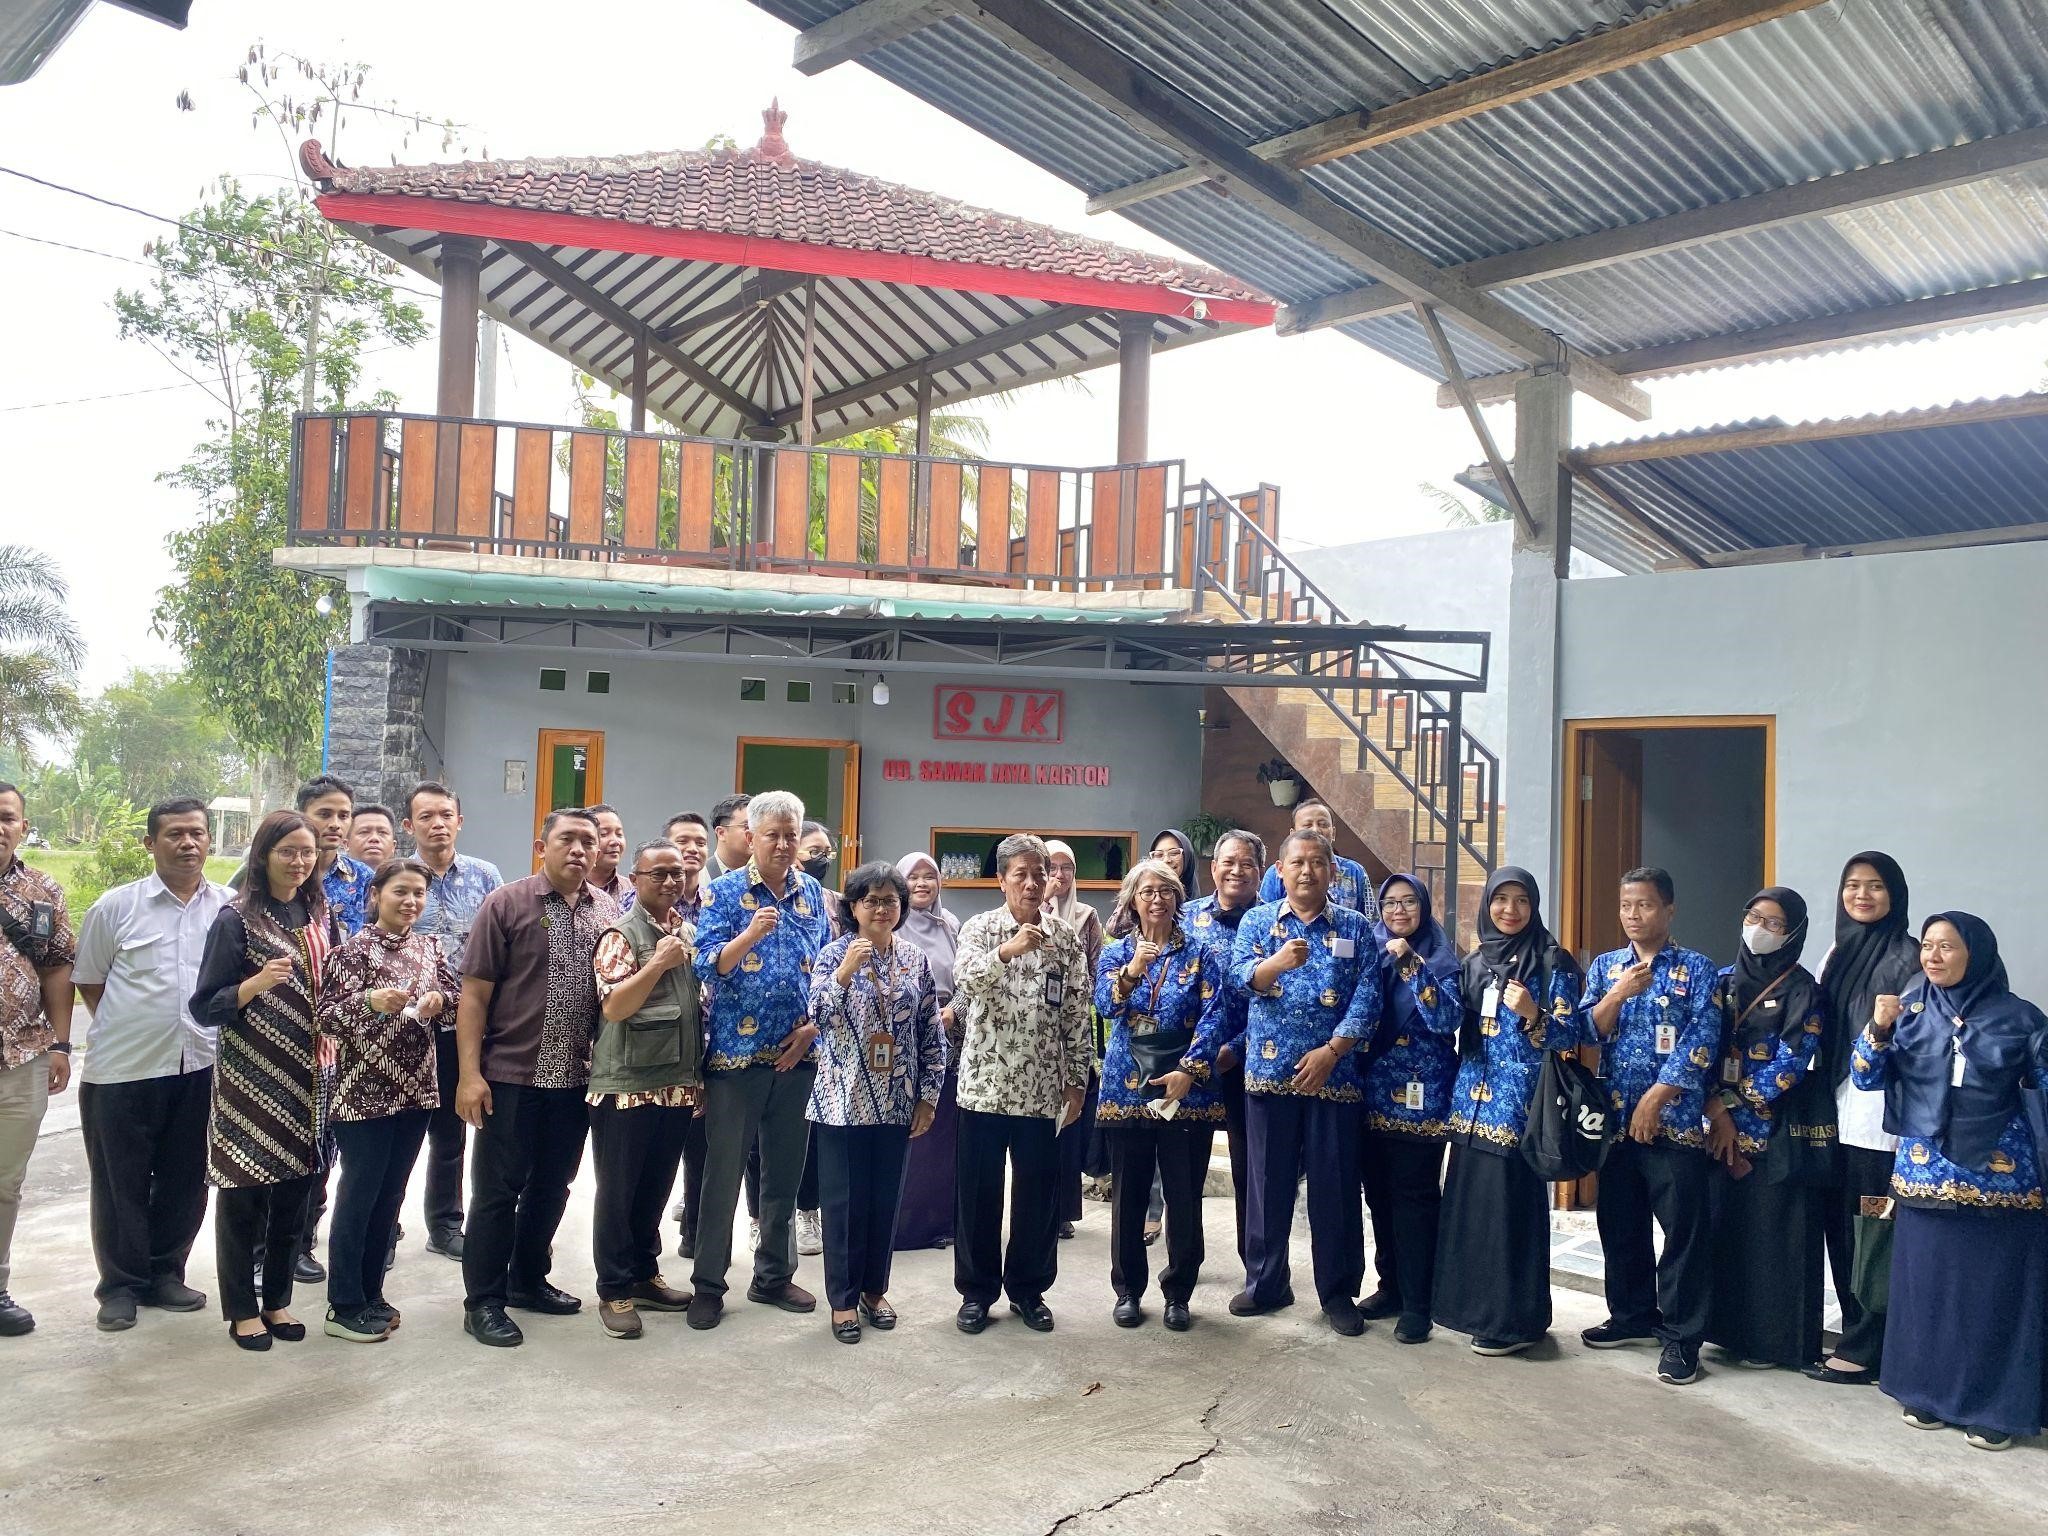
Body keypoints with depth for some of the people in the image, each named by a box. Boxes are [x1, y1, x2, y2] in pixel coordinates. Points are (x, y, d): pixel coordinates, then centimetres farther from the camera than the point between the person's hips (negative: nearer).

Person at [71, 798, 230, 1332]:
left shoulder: (231, 908, 2)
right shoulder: (116, 906, -4)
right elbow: (89, 981, 4)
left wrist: (210, 1025, 6)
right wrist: (131, 1027, 2)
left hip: (201, 1066, 3)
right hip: (123, 1069, -2)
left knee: (185, 1181, 13)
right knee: (121, 1183, 8)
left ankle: (165, 1274, 28)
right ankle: (120, 1285, 21)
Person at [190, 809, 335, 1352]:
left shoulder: (321, 916, 9)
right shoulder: (238, 918, -7)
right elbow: (204, 1006, -9)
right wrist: (258, 982, -25)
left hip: (306, 1077, 5)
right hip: (250, 1077, -5)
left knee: (295, 1193, 9)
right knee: (244, 1195, 2)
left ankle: (277, 1300, 24)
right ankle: (242, 1309, 16)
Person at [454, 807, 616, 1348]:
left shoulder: (608, 911, 6)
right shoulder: (506, 904, -6)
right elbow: (475, 995, -7)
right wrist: (469, 1073, -13)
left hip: (577, 1078, 4)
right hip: (511, 1076, -4)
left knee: (552, 1187, 16)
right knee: (497, 1191, 4)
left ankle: (529, 1279, 33)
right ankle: (483, 1302, 15)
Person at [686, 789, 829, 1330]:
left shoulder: (812, 892, 8)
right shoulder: (726, 891, -3)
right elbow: (707, 967, -11)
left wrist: (812, 1026, -2)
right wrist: (750, 935, -28)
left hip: (797, 1055, 4)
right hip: (737, 1052, -4)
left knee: (785, 1172, 12)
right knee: (723, 1172, 3)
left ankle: (774, 1275, 25)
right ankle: (708, 1284, 13)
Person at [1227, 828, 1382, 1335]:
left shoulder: (1355, 927, 5)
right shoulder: (1257, 921, 7)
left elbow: (1367, 997, -3)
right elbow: (1240, 975, -9)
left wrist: (1331, 1051, -13)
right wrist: (1278, 962, -30)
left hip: (1333, 1074, -1)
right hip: (1268, 1071, 1)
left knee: (1335, 1184, 3)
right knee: (1269, 1179, 8)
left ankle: (1338, 1292, 16)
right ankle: (1265, 1283, 22)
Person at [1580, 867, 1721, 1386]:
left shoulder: (1696, 968, -1)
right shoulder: (1604, 967, 10)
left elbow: (1701, 1040, -9)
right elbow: (1584, 1033, 2)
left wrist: (1655, 1098, -15)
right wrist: (1618, 994, -14)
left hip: (1675, 1119, -4)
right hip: (1615, 1119, 4)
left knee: (1684, 1228, -2)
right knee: (1619, 1222, 12)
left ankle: (1682, 1336, 7)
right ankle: (1632, 1313, 28)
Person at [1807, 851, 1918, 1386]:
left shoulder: (1908, 954, -6)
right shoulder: (1838, 952, 15)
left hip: (1882, 1109, -7)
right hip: (1838, 1107, 7)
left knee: (1871, 1228, -3)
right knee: (1839, 1222, 11)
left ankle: (1865, 1350, 5)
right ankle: (1855, 1331, 23)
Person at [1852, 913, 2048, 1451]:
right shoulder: (1909, 1010, 4)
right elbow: (1866, 1077, 1)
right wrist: (1878, 1029, -15)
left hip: (1999, 1178, -2)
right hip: (1926, 1177, 2)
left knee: (1995, 1290, 2)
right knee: (1927, 1285, 7)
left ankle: (1995, 1406, 15)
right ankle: (1929, 1392, 22)